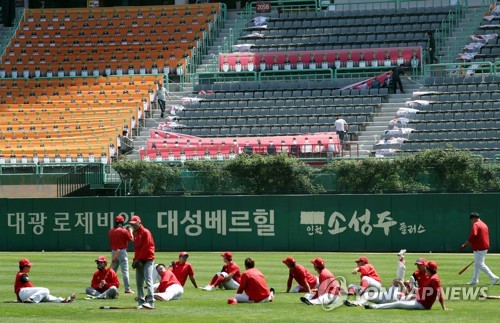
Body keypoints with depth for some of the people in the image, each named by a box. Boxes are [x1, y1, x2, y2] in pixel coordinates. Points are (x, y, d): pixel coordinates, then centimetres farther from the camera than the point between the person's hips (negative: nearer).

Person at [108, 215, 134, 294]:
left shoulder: (111, 231, 3)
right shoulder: (124, 231, -12)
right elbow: (132, 239, -4)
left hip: (114, 251, 5)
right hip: (122, 251, -5)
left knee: (113, 270, 14)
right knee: (125, 270, -5)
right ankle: (127, 289, -8)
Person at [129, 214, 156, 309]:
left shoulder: (145, 232, -9)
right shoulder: (135, 234, 17)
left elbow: (145, 248, -14)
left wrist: (138, 259, -13)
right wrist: (135, 260, 7)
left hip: (147, 259, -9)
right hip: (139, 261, 9)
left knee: (148, 280, -17)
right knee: (139, 282, 7)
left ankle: (150, 302, -25)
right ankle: (141, 301, 13)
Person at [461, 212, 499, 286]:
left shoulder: (476, 225, -13)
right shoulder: (484, 225, 17)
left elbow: (473, 236, -26)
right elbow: (487, 236, 22)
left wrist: (465, 244, -21)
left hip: (479, 249, -10)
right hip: (485, 247, 10)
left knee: (480, 264, -8)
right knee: (477, 264, 17)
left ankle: (493, 277, -14)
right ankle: (474, 280, 22)